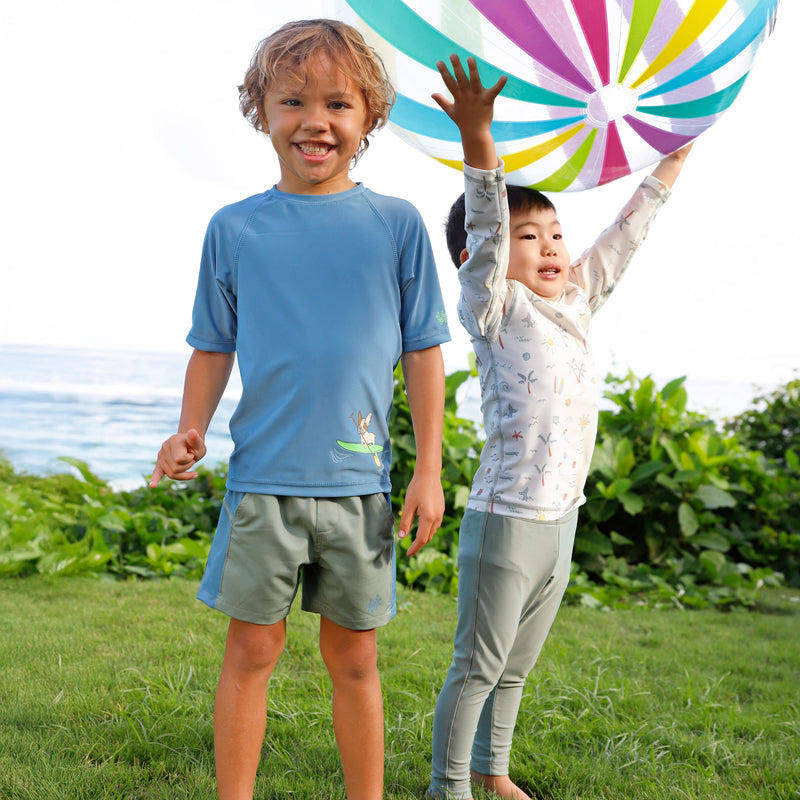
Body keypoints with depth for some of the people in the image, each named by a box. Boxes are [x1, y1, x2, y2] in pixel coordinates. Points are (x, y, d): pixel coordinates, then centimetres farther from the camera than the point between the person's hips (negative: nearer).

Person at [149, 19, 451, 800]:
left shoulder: (396, 224, 2)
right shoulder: (233, 228, 3)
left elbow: (423, 352, 3)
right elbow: (213, 348, 9)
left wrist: (428, 471, 0)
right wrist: (189, 429, -7)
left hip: (358, 484, 0)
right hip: (261, 480, 0)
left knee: (354, 658, 11)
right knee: (251, 650, 6)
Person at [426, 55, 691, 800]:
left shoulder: (573, 304, 10)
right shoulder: (495, 308, -9)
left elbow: (620, 240, 18)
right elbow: (484, 233, -24)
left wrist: (673, 161, 22)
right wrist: (477, 140, -38)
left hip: (559, 522, 7)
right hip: (505, 522, -7)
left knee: (515, 665, 21)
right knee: (477, 666, 3)